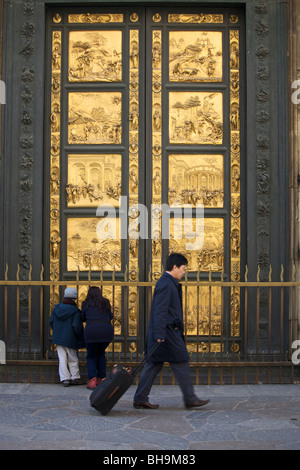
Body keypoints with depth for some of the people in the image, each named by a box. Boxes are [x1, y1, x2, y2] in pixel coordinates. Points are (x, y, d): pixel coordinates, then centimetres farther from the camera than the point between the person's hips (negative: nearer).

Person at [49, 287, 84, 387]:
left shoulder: (56, 308, 2)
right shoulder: (75, 311, -13)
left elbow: (51, 321, 8)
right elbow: (76, 325, -18)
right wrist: (80, 337, -4)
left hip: (58, 337, 4)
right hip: (70, 339, -4)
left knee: (62, 359, 5)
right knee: (73, 359, 10)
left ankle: (65, 378, 1)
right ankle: (75, 378, 17)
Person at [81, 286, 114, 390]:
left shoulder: (86, 304, 11)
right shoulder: (106, 303, 17)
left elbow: (82, 318, 19)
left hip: (91, 330, -3)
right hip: (107, 330, 3)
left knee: (91, 356, 14)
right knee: (101, 354, 24)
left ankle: (92, 379, -5)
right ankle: (101, 379, 17)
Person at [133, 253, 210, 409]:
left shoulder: (168, 283, 19)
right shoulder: (166, 284, -14)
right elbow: (160, 311, -20)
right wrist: (160, 334, -24)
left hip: (170, 332, 10)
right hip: (167, 332, -10)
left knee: (153, 365, 10)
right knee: (181, 363, -3)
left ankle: (140, 399, 12)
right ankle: (190, 399, 4)